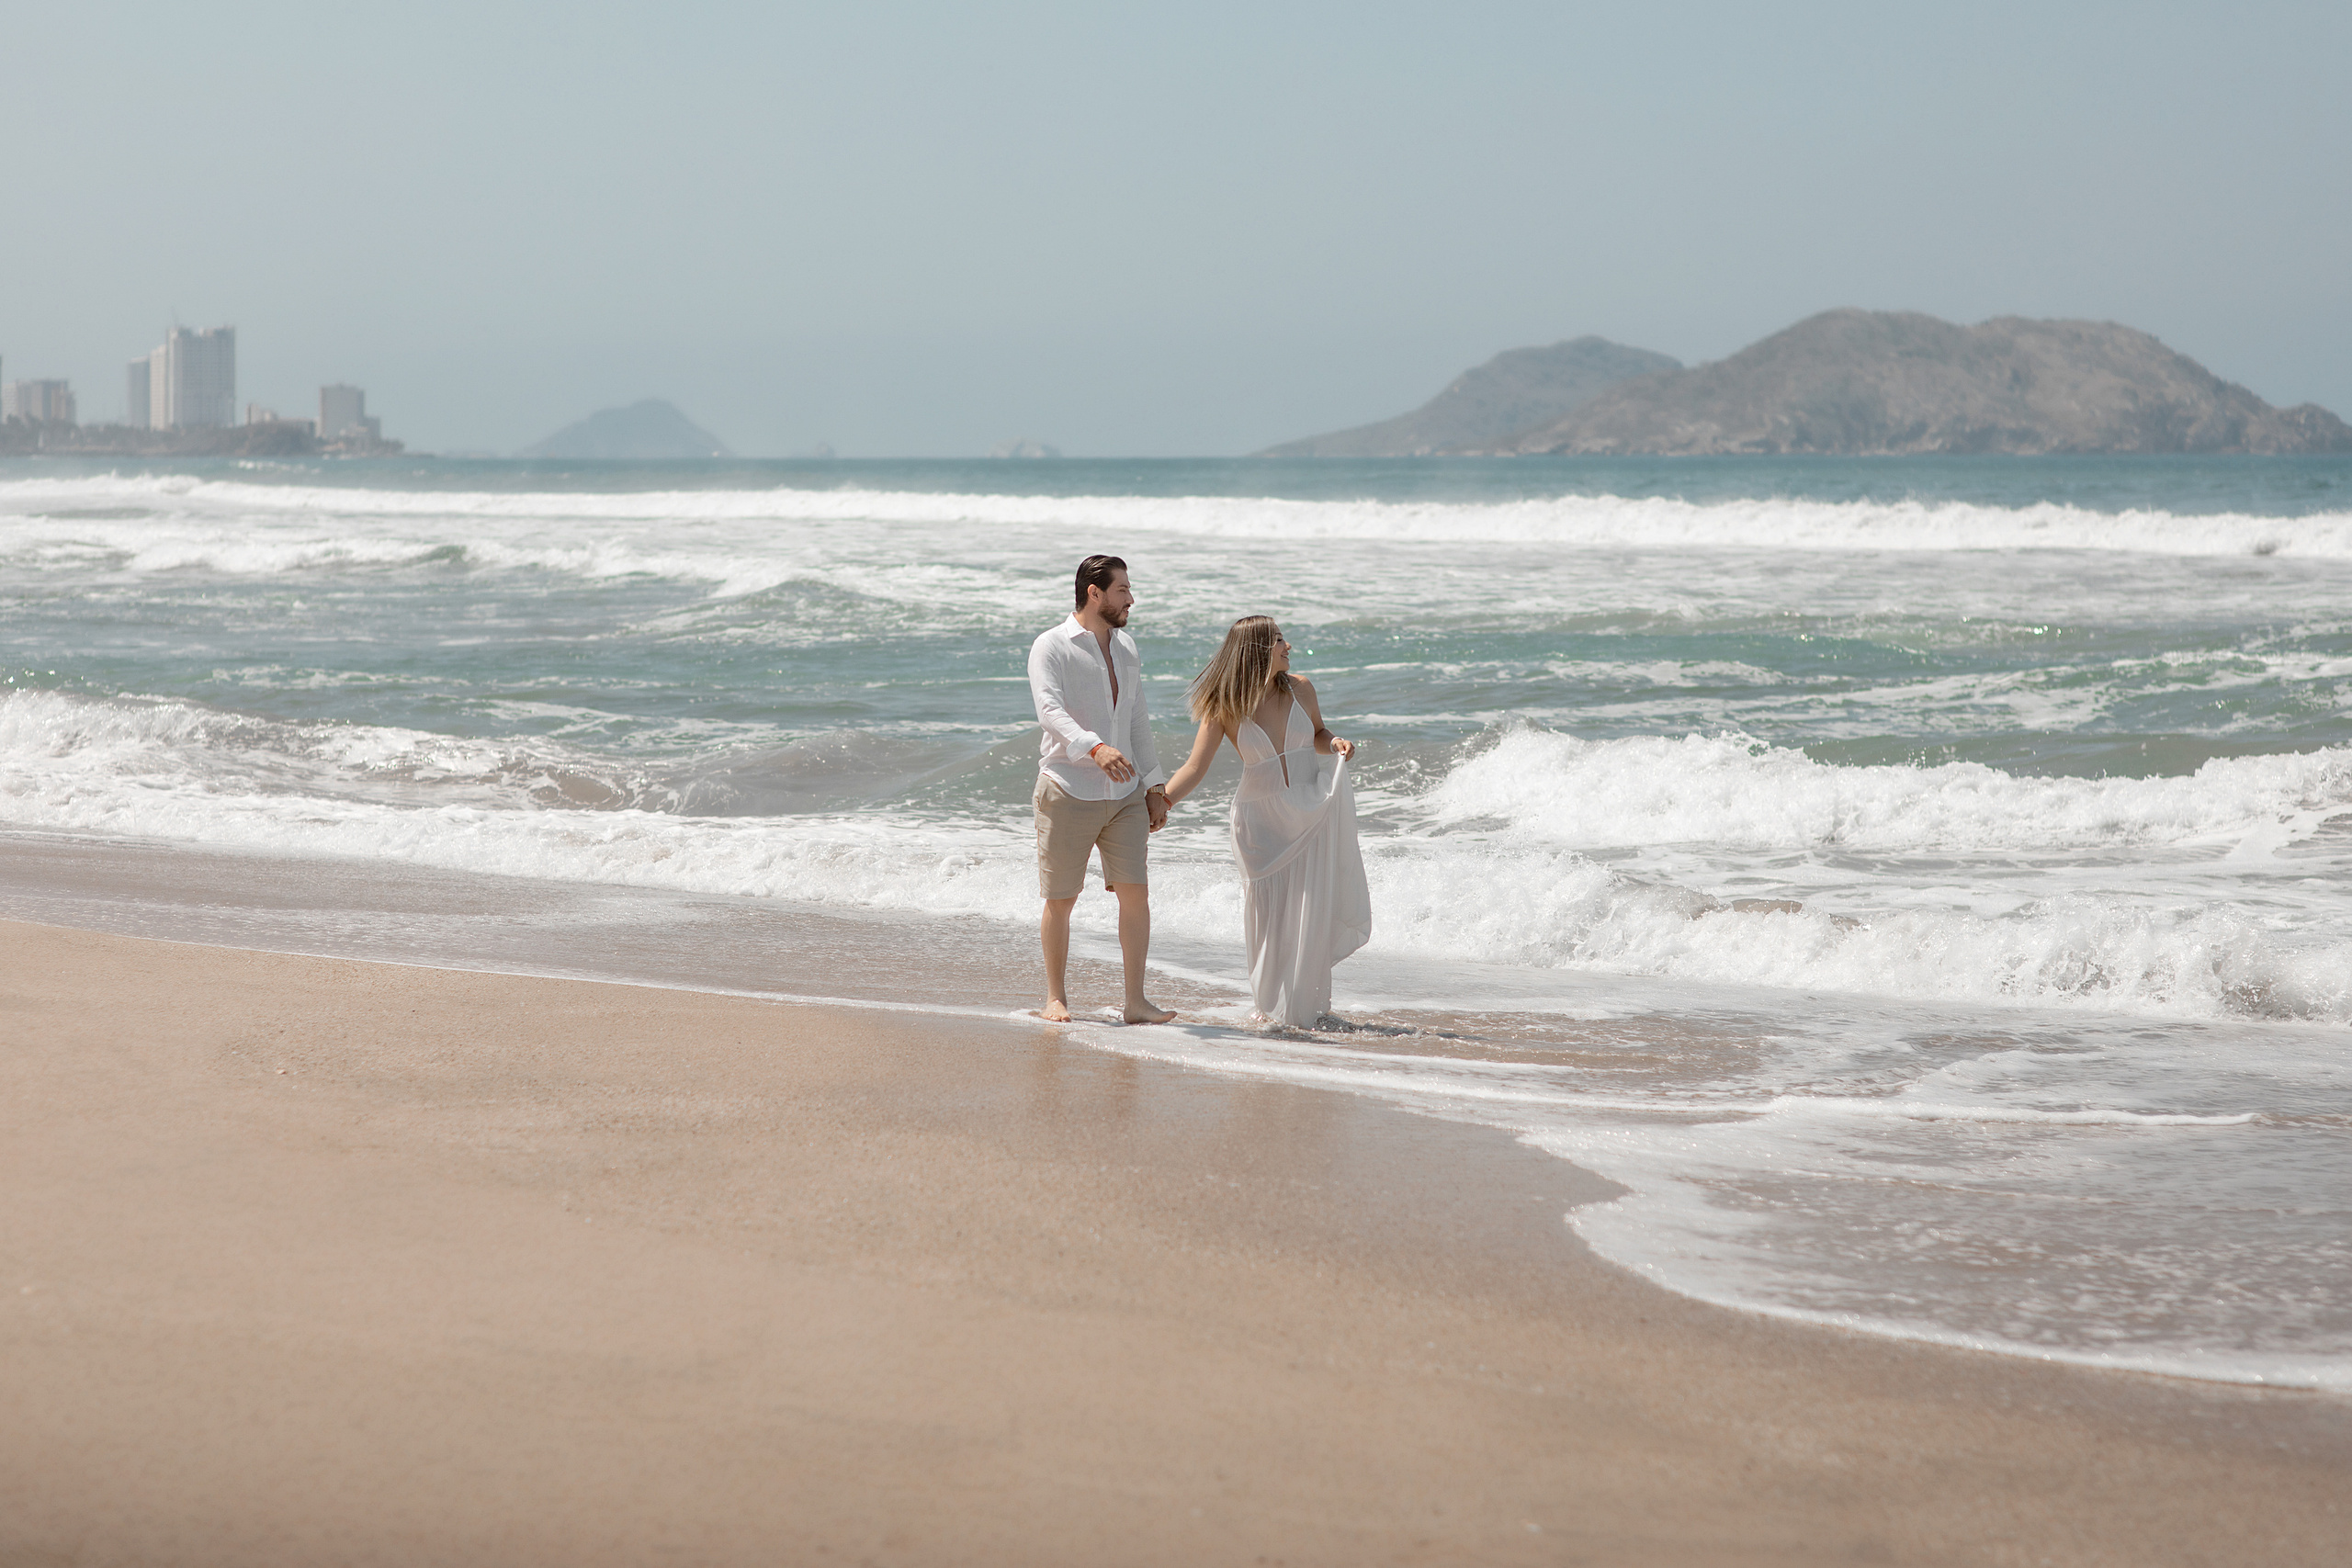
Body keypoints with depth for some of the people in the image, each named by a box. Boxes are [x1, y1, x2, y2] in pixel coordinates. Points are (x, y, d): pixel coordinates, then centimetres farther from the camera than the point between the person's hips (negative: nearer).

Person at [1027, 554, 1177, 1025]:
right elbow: (1051, 712, -22)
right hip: (1069, 793, -5)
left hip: (1124, 796, 5)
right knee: (1061, 899, 2)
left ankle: (1136, 1000, 0)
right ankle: (1056, 998, 15)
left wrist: (1154, 783, 13)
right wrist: (1095, 748, -39)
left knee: (1136, 893, -4)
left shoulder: (1126, 649, 14)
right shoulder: (1051, 648, -7)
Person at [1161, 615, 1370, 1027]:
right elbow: (1194, 769, -9)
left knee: (1313, 912, -3)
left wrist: (1335, 743, -4)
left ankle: (1310, 1006, 10)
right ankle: (1275, 1005, 18)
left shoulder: (1299, 688, 0)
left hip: (1312, 811, 2)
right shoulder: (1224, 707, -8)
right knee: (1270, 915, 0)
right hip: (1262, 818, -2)